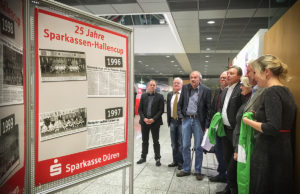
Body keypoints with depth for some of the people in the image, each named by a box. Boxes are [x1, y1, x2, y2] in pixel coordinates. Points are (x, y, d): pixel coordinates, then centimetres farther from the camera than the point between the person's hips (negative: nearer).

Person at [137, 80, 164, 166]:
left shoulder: (159, 96, -1)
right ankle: (143, 157, 24)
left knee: (156, 141, 4)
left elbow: (161, 110, -6)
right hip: (144, 121, 3)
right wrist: (144, 118, -9)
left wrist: (153, 119, -15)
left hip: (155, 122, -3)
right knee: (144, 141, 13)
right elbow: (140, 109, 5)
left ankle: (157, 158, 14)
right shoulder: (143, 96, 7)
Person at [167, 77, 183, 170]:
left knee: (181, 143, 2)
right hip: (172, 121, 5)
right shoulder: (169, 95, 11)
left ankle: (181, 162, 14)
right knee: (174, 143, 13)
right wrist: (169, 120, 9)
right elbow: (168, 108, 13)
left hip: (181, 121, -5)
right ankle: (175, 161, 25)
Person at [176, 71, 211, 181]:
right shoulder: (185, 88, 5)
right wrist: (181, 116, -1)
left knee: (198, 147, 5)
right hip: (186, 119, 3)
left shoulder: (206, 90, -4)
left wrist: (207, 124, -8)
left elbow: (208, 108, -4)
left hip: (198, 121, -3)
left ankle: (198, 171, 19)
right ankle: (186, 169, 23)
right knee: (185, 146, 9)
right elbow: (179, 104, 11)